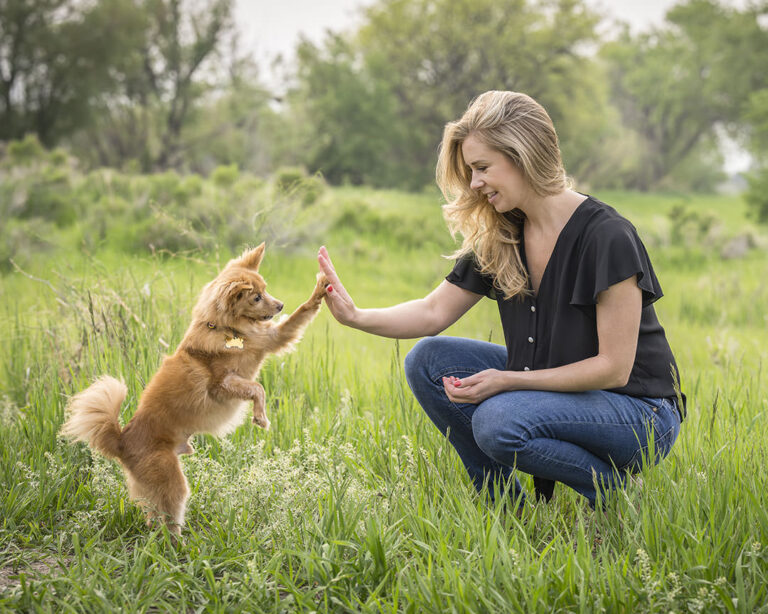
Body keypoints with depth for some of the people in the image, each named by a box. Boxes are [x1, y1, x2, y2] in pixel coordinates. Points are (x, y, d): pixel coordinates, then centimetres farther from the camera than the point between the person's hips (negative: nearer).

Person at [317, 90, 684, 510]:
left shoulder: (606, 236, -23)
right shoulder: (500, 238, -1)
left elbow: (613, 367, -22)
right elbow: (434, 312, 3)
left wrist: (505, 380, -22)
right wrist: (357, 316, -13)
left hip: (639, 413, -8)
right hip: (554, 389, 8)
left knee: (498, 421, -31)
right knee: (428, 360, -4)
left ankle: (612, 495, -6)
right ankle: (509, 508, 4)